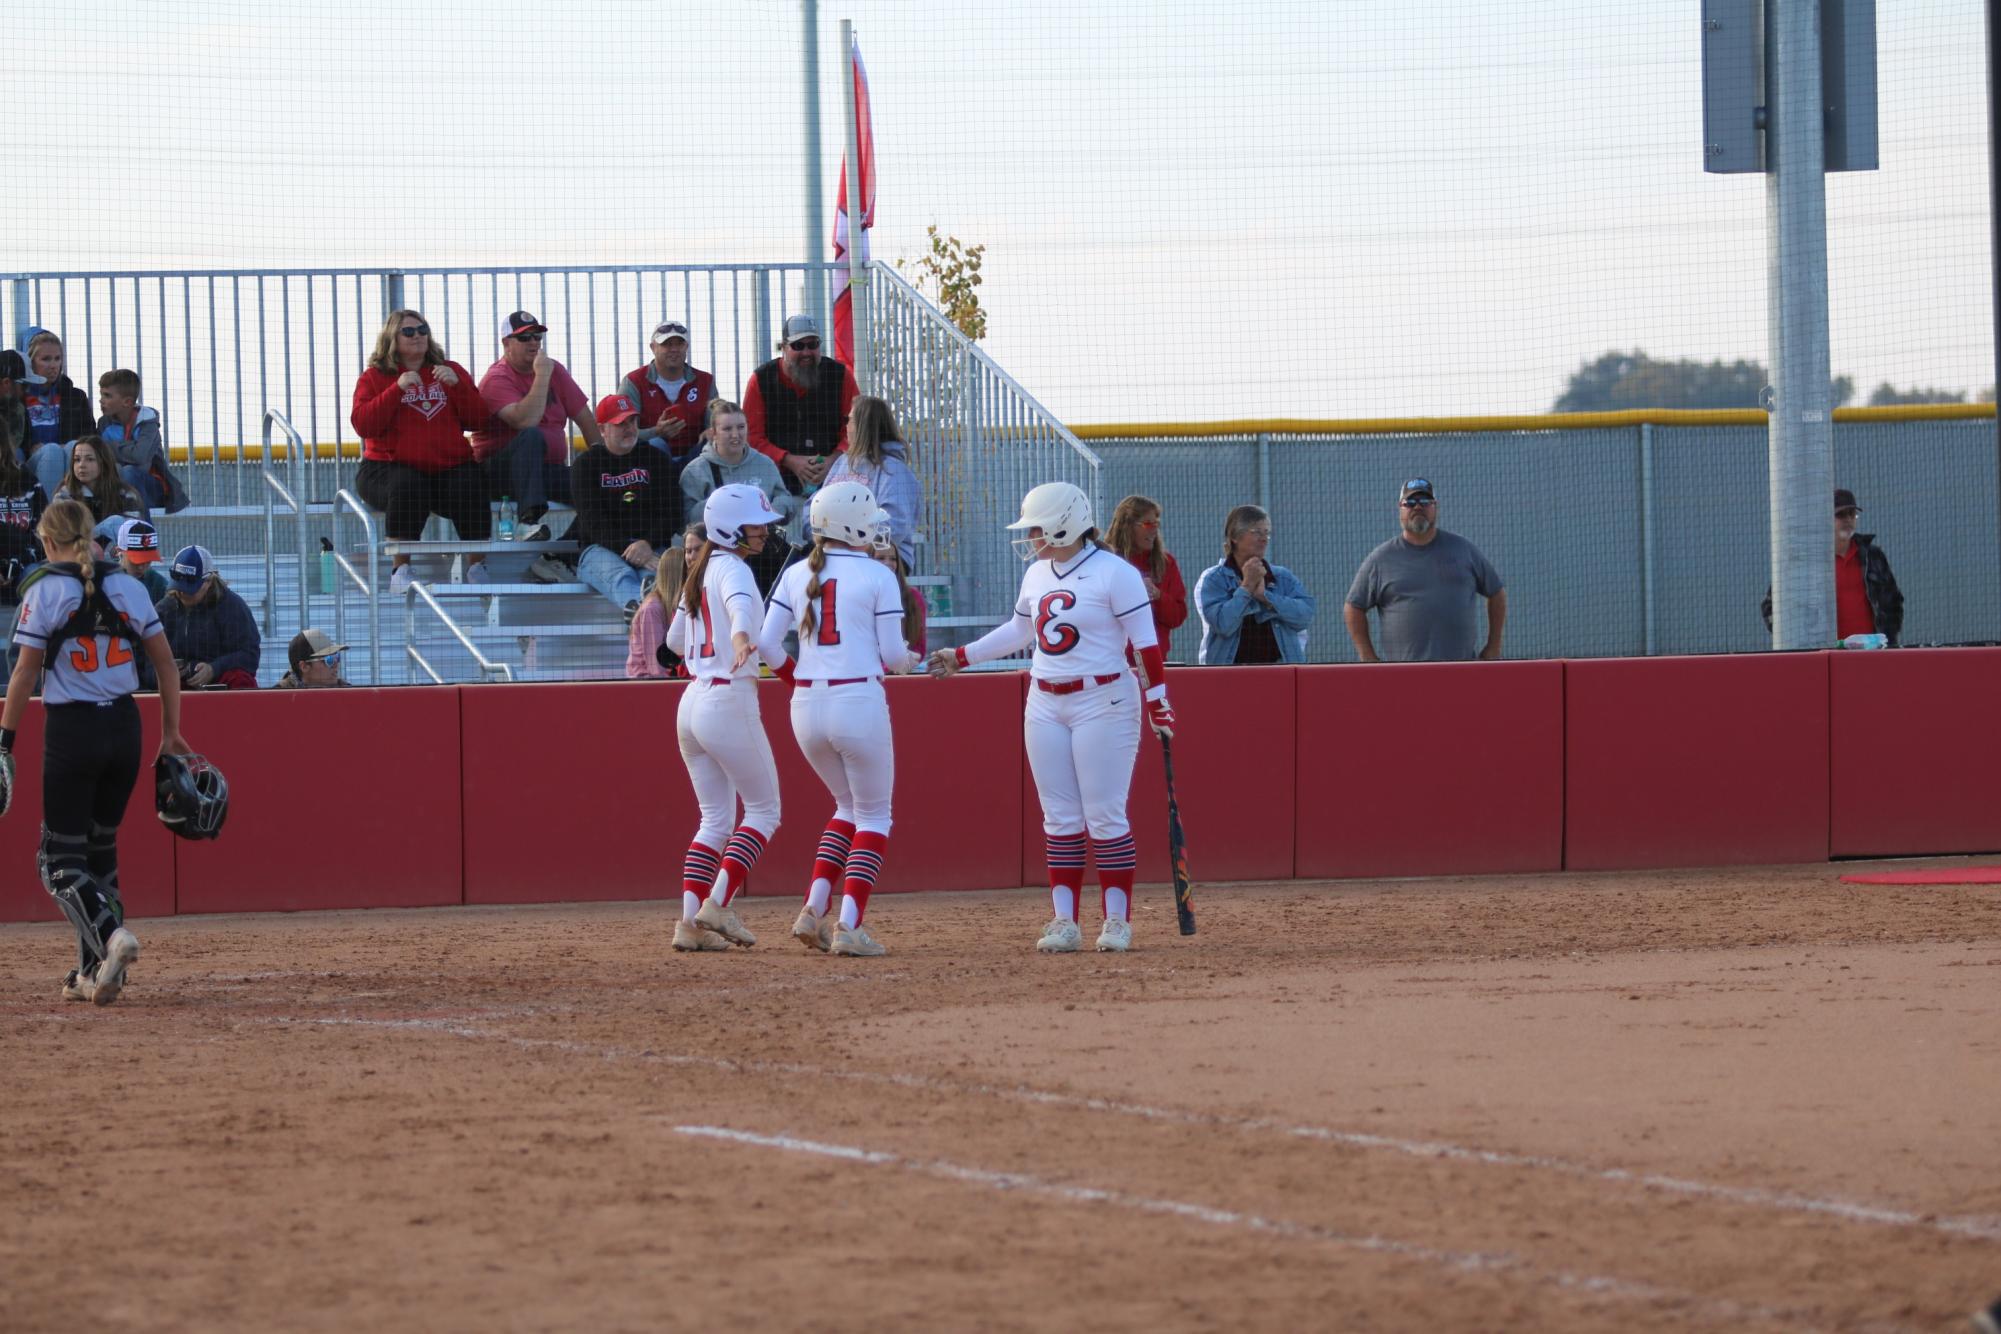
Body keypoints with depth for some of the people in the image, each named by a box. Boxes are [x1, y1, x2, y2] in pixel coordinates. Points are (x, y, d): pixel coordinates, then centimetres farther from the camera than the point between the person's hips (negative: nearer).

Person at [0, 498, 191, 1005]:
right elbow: (165, 662, 7)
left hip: (71, 730, -5)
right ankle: (94, 973, 14)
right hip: (124, 726, 5)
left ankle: (109, 933, -26)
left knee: (60, 857, 0)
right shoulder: (127, 588, 6)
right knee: (100, 846, 16)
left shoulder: (43, 592, -7)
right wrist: (171, 732, 14)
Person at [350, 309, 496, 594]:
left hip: (449, 467, 2)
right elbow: (362, 425, -7)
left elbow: (477, 420, 8)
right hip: (392, 467, -2)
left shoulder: (451, 371, 17)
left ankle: (477, 568, -13)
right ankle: (401, 570, -29)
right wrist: (397, 389, -14)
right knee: (409, 488, -37)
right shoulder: (374, 377, 10)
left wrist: (456, 385, -7)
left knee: (470, 488, -29)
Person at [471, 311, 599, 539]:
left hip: (552, 469, 5)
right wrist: (542, 376, -22)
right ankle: (529, 521, -51)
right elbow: (526, 422, -27)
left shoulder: (554, 370, 10)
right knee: (531, 437, -38)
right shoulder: (497, 379, -10)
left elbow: (584, 418, 12)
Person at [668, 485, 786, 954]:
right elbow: (740, 603, -35)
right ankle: (717, 905, -9)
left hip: (692, 703, 8)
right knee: (764, 810, 2)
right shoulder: (733, 569, -10)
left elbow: (675, 639, 26)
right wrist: (741, 639, -55)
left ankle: (691, 922, 1)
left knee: (716, 818, 11)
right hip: (730, 701, -8)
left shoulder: (700, 571, 15)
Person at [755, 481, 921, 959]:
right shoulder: (877, 577, -6)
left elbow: (766, 643, 2)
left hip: (806, 705, 5)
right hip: (859, 701, -5)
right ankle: (849, 925, -4)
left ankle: (814, 909, 9)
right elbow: (892, 655, -5)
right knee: (873, 815, 8)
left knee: (849, 805, 24)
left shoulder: (796, 575, 6)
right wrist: (912, 659, 18)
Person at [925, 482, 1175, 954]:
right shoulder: (1037, 574, 10)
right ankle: (1064, 921, 7)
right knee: (1060, 818, 5)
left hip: (1102, 702, -7)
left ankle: (1117, 920, 2)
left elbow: (1145, 643, -11)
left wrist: (1158, 705, -15)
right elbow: (1019, 630, 25)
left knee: (1105, 816, -5)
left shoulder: (1114, 574, -11)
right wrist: (960, 657, 25)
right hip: (1045, 705, 7)